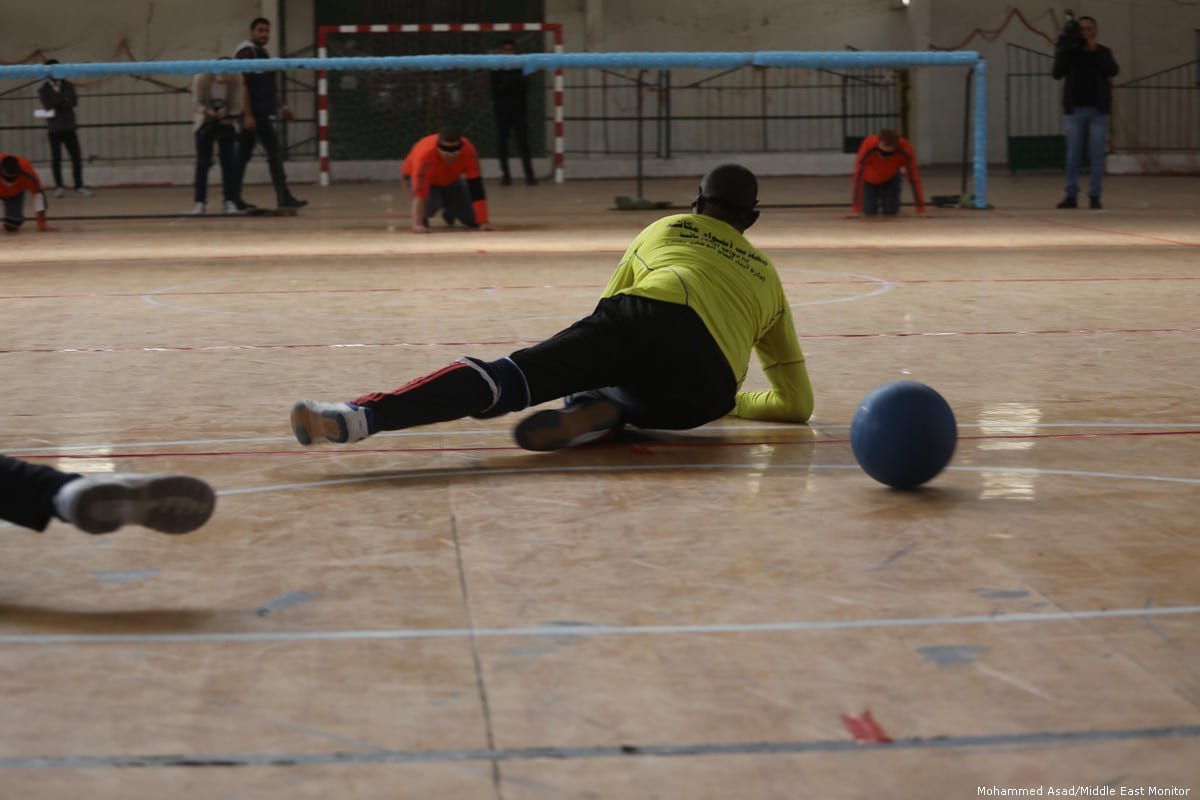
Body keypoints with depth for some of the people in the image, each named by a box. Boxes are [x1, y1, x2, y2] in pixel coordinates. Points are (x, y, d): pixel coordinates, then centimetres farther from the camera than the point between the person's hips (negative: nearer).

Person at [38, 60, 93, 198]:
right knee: (56, 159, 2)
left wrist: (57, 104, -15)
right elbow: (48, 105, -13)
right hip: (54, 128, -2)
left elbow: (74, 101, -4)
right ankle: (58, 187, 12)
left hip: (69, 127, 2)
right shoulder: (44, 90, 3)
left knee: (77, 157, -3)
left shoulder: (67, 86, 10)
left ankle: (79, 186, 3)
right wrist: (63, 99, -13)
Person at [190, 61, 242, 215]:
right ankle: (200, 202, 5)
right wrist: (209, 111, -28)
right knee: (203, 162, -1)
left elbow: (237, 105, -9)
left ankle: (230, 201, 3)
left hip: (226, 124, 1)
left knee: (229, 162, -3)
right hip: (205, 123, -1)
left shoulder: (236, 81, -19)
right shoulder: (201, 79, -22)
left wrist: (230, 118, -22)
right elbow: (197, 102, -12)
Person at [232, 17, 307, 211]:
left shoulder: (262, 53, 20)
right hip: (255, 113, -10)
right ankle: (283, 197, -12)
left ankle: (234, 198, 12)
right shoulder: (246, 52, -10)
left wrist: (282, 106, 23)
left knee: (243, 155, 10)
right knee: (274, 153, -11)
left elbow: (268, 86, 28)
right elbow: (243, 85, -17)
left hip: (262, 113, 10)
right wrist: (248, 115, -23)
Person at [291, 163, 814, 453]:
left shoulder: (664, 230, 35)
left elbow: (608, 307, 40)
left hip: (644, 317, -1)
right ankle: (599, 413, -13)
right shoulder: (769, 280, 37)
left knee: (504, 379, -12)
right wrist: (726, 403, 52)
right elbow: (797, 405, 38)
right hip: (705, 385, 1)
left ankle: (363, 414, -37)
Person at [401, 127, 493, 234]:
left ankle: (449, 213, 28)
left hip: (450, 180, 4)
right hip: (418, 179, -4)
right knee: (430, 204, -35)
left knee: (473, 220, -5)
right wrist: (417, 224, -58)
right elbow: (419, 192, -48)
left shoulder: (468, 151, -33)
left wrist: (483, 222, -37)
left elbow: (476, 187, -32)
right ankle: (422, 219, 1)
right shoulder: (425, 154, -42)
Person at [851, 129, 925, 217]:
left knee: (891, 212, -8)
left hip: (891, 178, 1)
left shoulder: (905, 149, -37)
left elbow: (913, 176, -30)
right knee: (869, 212, -8)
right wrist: (857, 206, -40)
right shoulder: (868, 146, -41)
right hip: (870, 179, -1)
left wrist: (920, 207, -31)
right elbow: (858, 175, -38)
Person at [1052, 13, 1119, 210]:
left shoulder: (1102, 52, 7)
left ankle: (1095, 196, 2)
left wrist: (1095, 50, -19)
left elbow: (1113, 70, -11)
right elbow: (1057, 74, -7)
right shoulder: (1069, 52, 6)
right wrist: (1062, 52, -18)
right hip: (1074, 110, 0)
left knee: (1097, 156, -1)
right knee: (1073, 156, 0)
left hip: (1098, 111, 0)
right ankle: (1071, 196, 3)